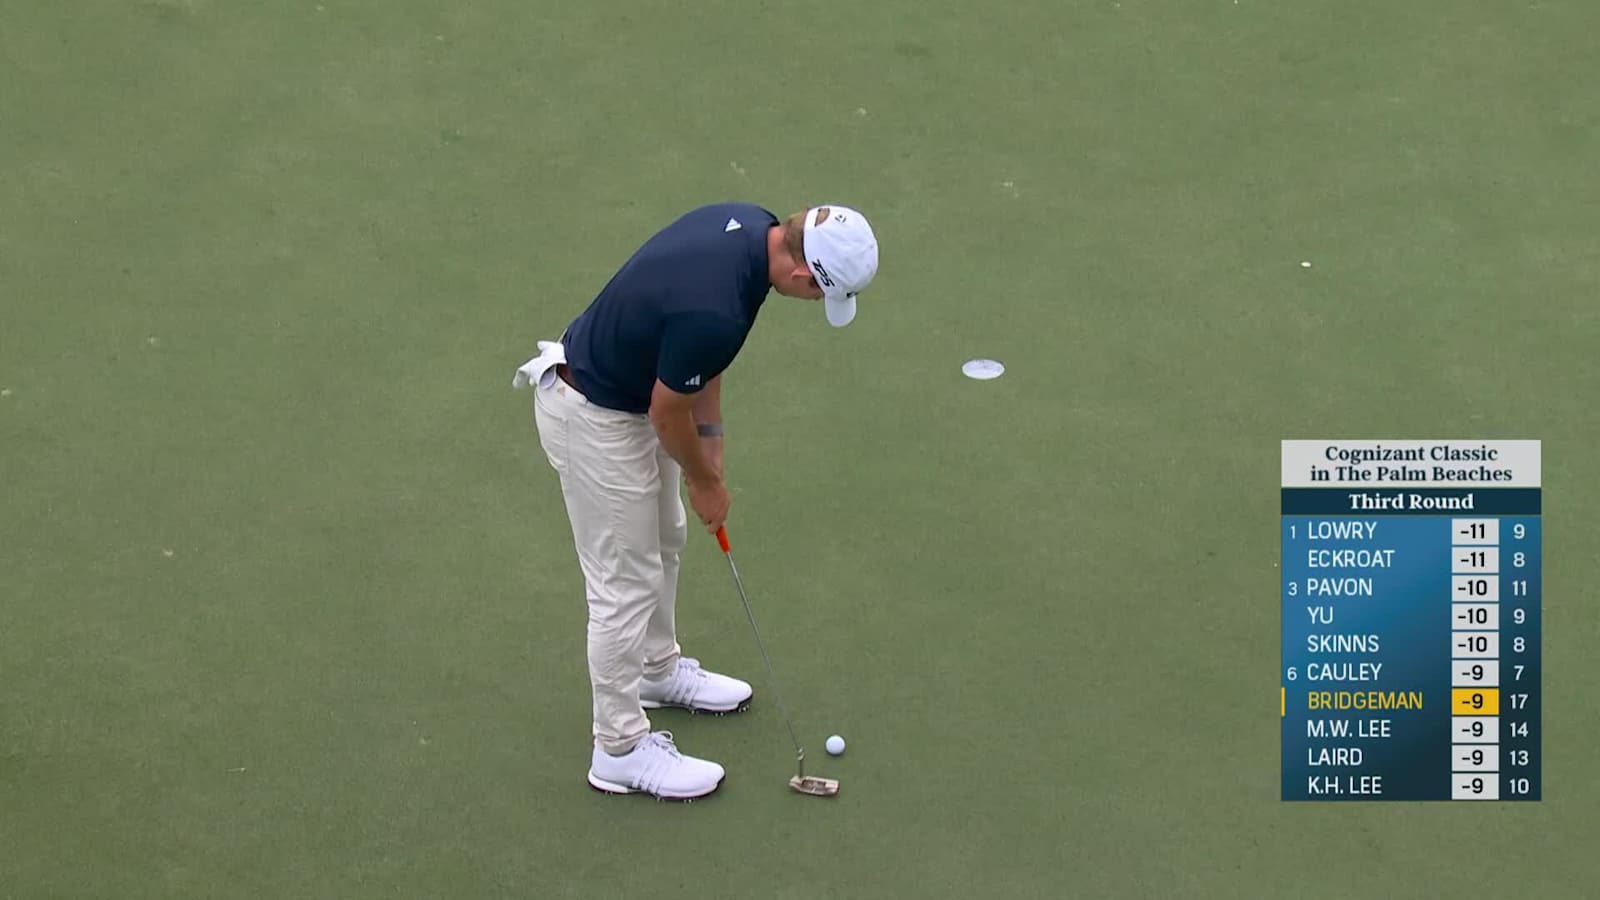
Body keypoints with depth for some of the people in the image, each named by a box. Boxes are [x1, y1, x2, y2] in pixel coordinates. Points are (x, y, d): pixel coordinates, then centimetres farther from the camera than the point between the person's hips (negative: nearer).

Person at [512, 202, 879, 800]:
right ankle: (620, 748, 16)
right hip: (592, 417, -10)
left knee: (664, 539, 25)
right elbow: (667, 415, -20)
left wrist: (711, 436, 5)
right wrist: (705, 482, -1)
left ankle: (658, 670, 47)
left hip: (627, 389, 10)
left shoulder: (752, 225, -10)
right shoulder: (715, 310, -37)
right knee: (626, 582, 2)